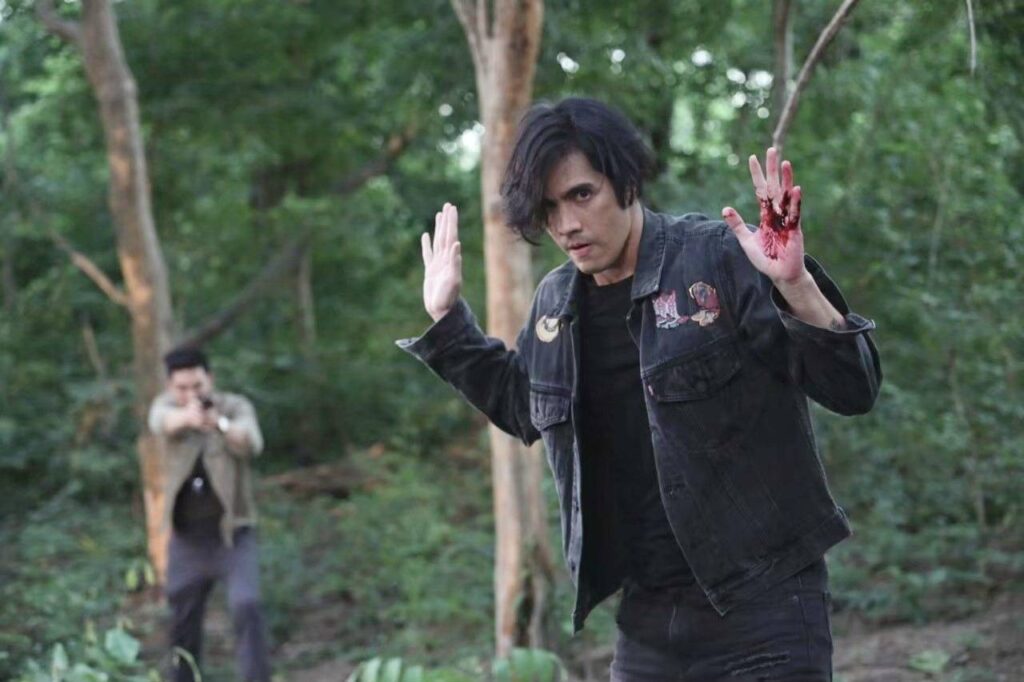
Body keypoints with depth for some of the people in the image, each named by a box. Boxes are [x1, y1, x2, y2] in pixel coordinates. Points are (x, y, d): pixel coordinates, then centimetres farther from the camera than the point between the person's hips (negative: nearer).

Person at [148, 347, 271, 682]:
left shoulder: (236, 407, -9)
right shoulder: (167, 405, -3)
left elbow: (251, 444, -32)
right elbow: (162, 422, -29)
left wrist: (220, 423, -55)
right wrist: (187, 416, -55)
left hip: (233, 533, -3)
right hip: (187, 536, 3)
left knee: (246, 607, -19)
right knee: (183, 618, 13)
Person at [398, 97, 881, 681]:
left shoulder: (721, 260, -11)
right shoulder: (556, 303, 8)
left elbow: (855, 389, -15)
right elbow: (522, 407, 29)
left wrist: (796, 286, -31)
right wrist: (446, 318, 21)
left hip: (762, 610, -6)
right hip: (648, 617, 6)